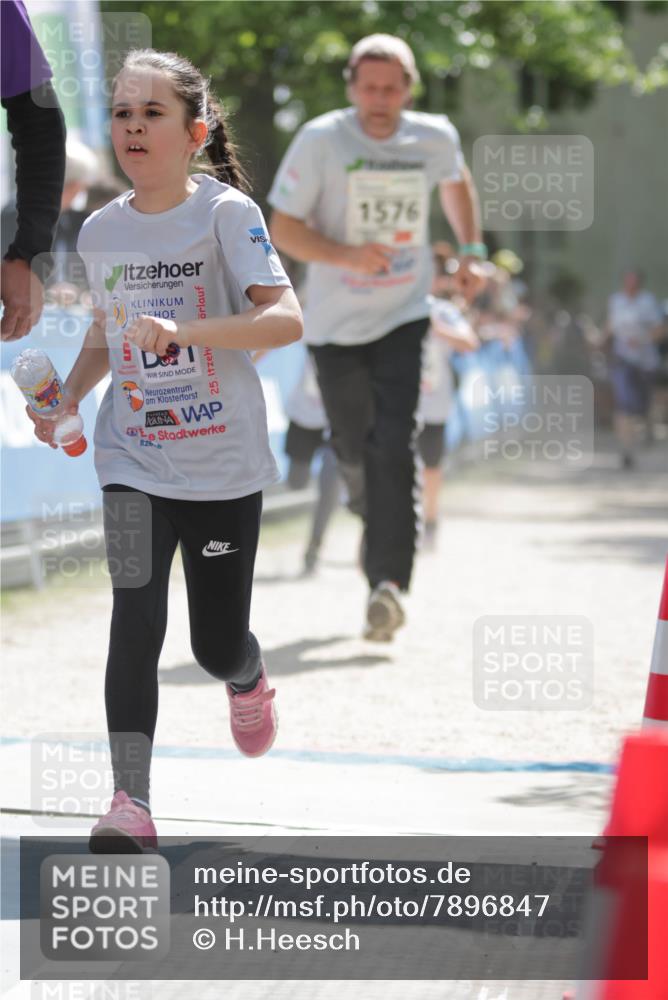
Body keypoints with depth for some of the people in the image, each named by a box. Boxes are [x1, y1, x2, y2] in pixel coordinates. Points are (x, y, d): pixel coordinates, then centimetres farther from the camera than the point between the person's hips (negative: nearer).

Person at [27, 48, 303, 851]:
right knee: (136, 622, -15)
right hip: (133, 463, 3)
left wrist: (183, 330, -33)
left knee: (217, 646, 6)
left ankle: (249, 681, 44)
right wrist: (64, 402, 6)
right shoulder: (99, 231, 5)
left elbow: (285, 319, -21)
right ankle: (130, 802, -13)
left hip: (223, 465, -2)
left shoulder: (226, 213, -10)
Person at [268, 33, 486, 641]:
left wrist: (472, 251, 11)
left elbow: (456, 181, 21)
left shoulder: (435, 139, -3)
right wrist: (348, 255, -26)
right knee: (353, 445, 11)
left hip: (404, 317, 0)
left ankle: (389, 582, -19)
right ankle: (367, 499, 47)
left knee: (394, 448, -15)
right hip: (335, 322, 0)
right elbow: (283, 227, -10)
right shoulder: (321, 140, -12)